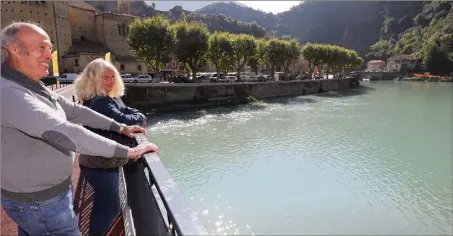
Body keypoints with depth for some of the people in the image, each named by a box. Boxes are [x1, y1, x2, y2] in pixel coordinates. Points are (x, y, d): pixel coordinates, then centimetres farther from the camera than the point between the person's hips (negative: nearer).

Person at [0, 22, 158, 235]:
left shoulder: (32, 87, 6)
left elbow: (74, 111, 8)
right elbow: (64, 132, -36)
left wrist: (119, 127, 3)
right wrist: (126, 151, -33)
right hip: (40, 202, -9)